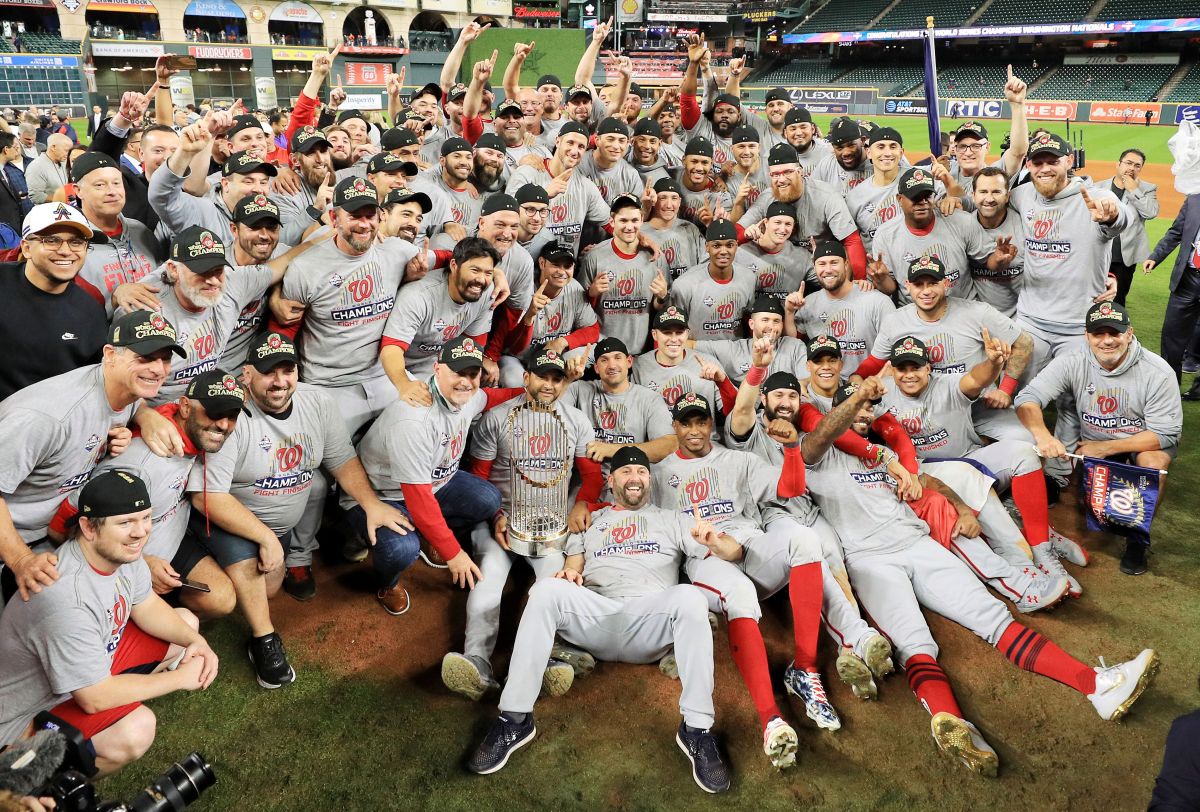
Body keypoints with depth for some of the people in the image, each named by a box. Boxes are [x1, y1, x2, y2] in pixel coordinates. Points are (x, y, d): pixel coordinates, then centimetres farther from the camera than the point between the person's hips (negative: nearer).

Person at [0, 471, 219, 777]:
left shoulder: (120, 551, -12)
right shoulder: (66, 602, -37)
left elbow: (147, 607, 6)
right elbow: (94, 698, -30)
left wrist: (194, 640, -11)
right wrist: (180, 677, -21)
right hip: (29, 717, -8)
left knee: (187, 621, 7)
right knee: (135, 729, -34)